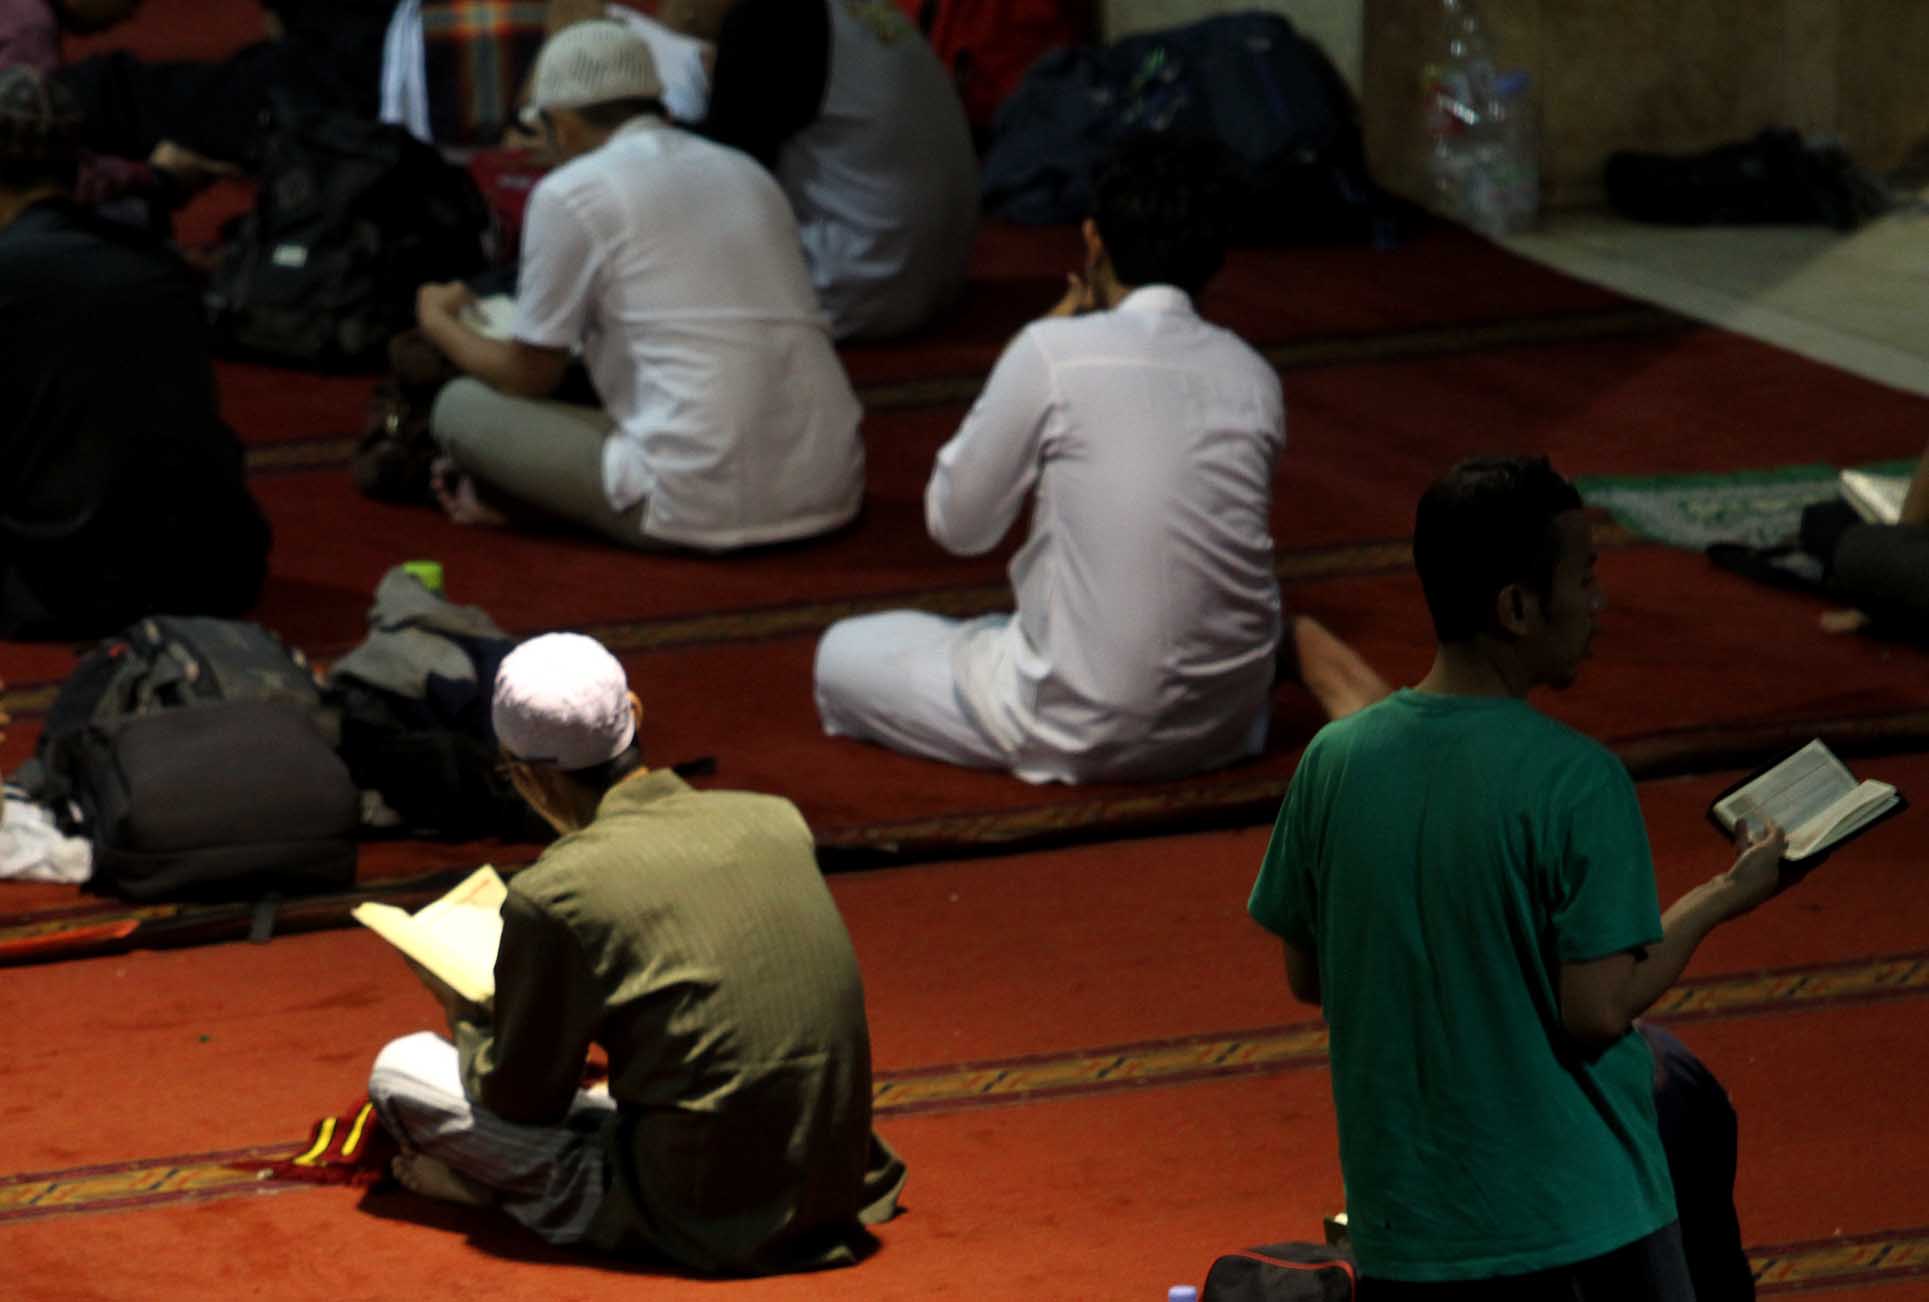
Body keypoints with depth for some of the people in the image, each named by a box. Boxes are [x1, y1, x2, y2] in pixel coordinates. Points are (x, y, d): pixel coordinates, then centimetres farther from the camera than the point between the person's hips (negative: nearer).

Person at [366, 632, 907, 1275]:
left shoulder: (554, 893, -15)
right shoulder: (775, 819, 3)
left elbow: (522, 1096, -2)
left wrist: (467, 1022, 21)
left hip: (705, 1220, -6)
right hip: (840, 1189, 6)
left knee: (398, 1071, 4)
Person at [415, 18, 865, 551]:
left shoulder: (570, 193, -1)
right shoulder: (744, 172, 18)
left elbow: (530, 376, 8)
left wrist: (438, 322, 28)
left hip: (703, 509, -6)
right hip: (832, 492, 6)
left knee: (461, 407, 11)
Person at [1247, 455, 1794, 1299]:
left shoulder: (1335, 761, -3)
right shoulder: (1575, 780, -17)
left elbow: (1305, 975, 6)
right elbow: (1598, 1008, -16)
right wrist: (1720, 900, -2)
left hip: (1405, 1233, 4)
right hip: (1577, 1227, -4)